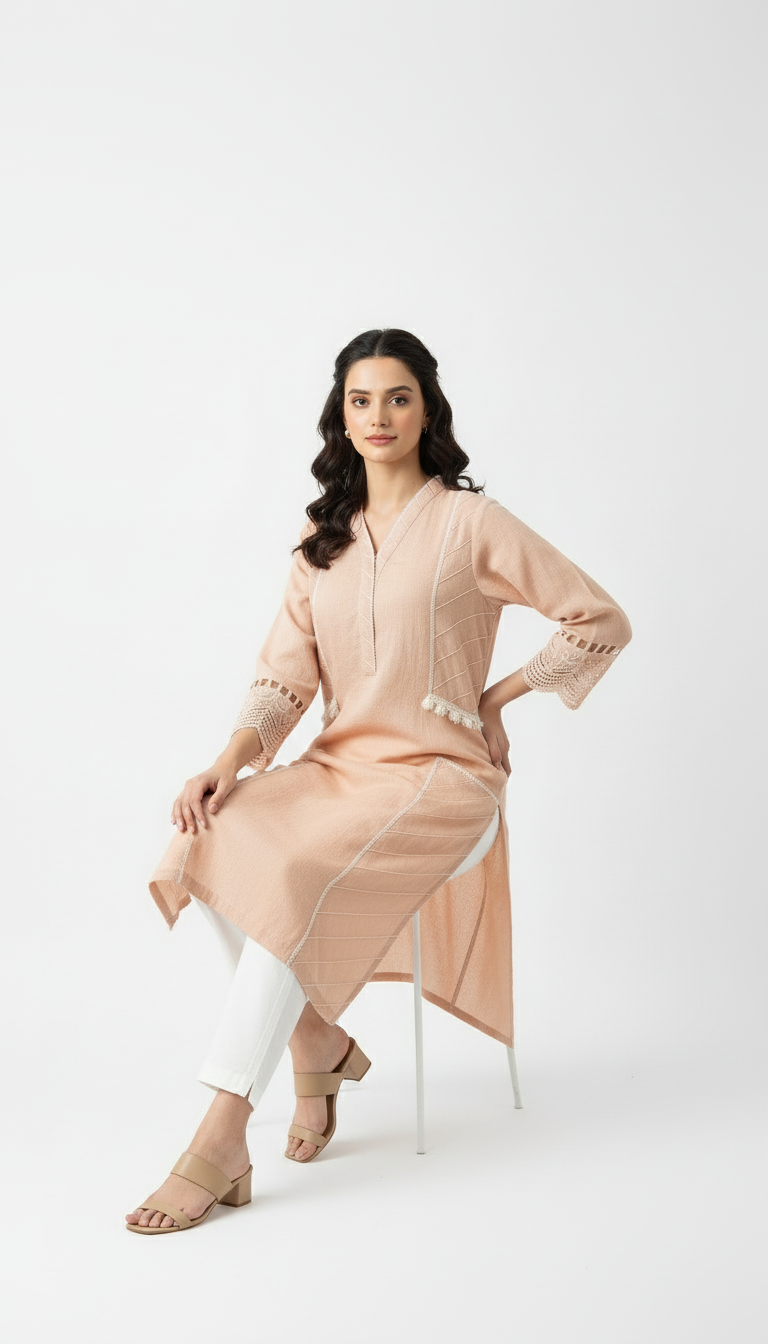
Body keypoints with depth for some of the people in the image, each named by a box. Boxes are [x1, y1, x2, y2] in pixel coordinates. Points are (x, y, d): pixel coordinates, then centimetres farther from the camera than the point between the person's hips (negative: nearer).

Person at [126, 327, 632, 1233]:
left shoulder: (468, 522, -1)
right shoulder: (320, 536, 14)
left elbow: (603, 623, 1)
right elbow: (284, 674, 6)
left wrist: (499, 696, -2)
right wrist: (231, 761, -11)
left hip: (442, 778, -5)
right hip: (340, 767, 5)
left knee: (299, 876, -31)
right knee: (210, 841, -23)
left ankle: (219, 1144, -26)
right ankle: (318, 1044, -2)